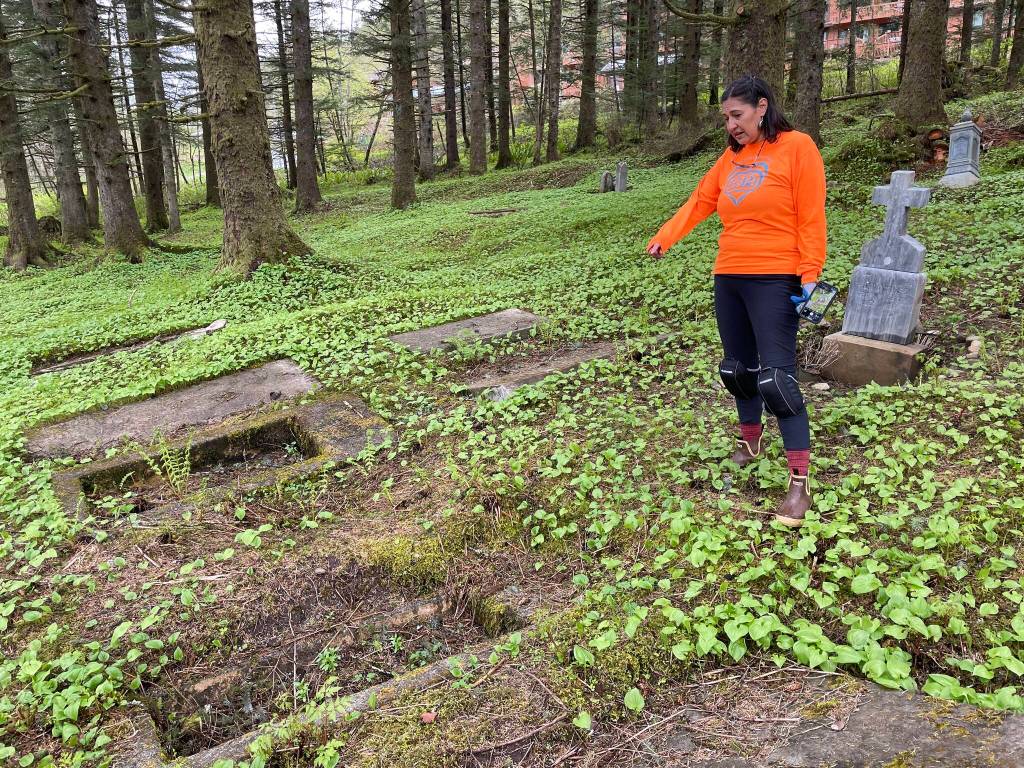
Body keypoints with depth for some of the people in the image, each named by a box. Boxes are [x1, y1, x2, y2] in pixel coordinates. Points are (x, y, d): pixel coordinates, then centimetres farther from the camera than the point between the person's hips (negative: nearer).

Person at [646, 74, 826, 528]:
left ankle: (799, 482, -6)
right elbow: (700, 201, 14)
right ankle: (750, 442, 36)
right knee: (737, 370, 15)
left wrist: (809, 277, -16)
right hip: (729, 278, 7)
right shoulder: (731, 157, 13)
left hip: (775, 281, -7)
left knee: (776, 378, -13)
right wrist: (665, 238, 2)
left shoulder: (796, 147, -6)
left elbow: (810, 218, -10)